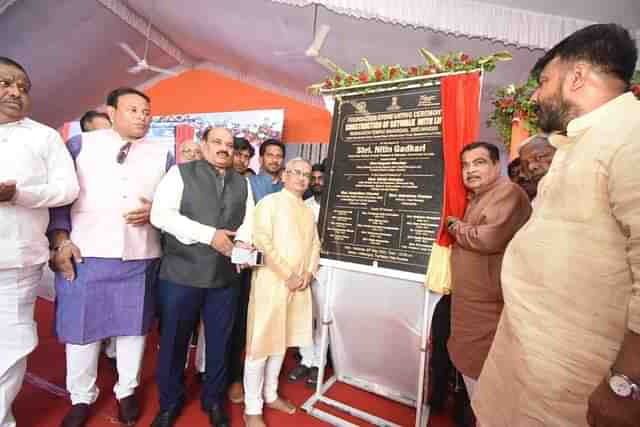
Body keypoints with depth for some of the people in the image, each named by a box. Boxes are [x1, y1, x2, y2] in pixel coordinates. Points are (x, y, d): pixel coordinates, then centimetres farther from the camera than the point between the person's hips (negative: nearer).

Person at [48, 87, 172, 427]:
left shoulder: (162, 154, 8)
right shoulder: (81, 144, 7)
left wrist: (154, 211, -11)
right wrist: (60, 240, -6)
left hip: (140, 255, 1)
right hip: (84, 252, 0)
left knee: (133, 326, 11)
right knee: (80, 326, 10)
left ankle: (126, 392, 32)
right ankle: (81, 398, 32)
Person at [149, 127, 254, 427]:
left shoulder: (242, 183, 12)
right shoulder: (180, 173, -1)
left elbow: (248, 220, 11)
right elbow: (161, 214, -12)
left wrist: (242, 241, -11)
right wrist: (209, 235, -18)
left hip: (225, 277, 4)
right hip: (181, 274, -3)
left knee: (219, 343, 16)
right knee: (173, 342, 13)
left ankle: (214, 400, 38)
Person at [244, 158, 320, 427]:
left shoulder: (308, 210, 15)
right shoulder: (269, 202, -6)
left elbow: (315, 244, 14)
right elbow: (262, 242, -15)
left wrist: (309, 273, -2)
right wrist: (287, 275, -16)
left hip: (300, 285, 6)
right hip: (271, 282, -6)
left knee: (281, 341, 17)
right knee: (261, 343, 2)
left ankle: (270, 394, 34)